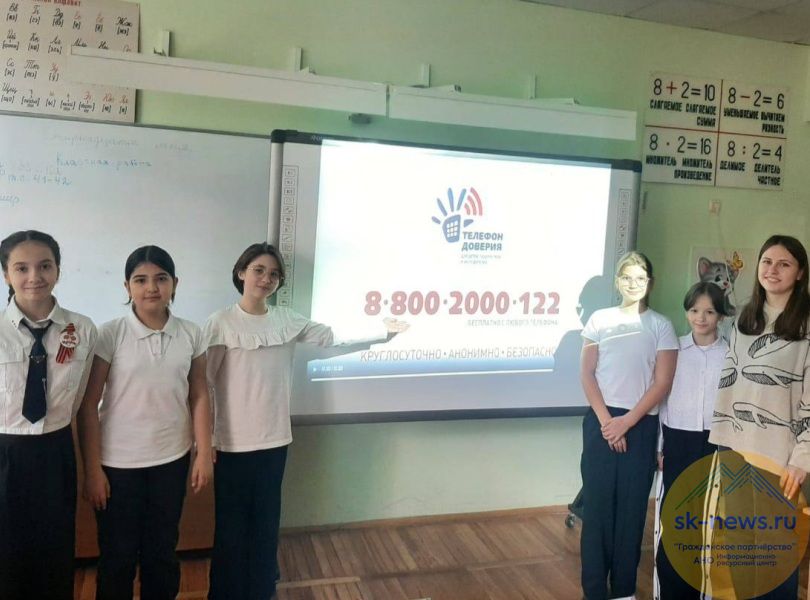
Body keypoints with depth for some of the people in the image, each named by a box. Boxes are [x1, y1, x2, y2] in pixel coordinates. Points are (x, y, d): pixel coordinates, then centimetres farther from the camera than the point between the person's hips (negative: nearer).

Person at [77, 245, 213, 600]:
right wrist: (92, 469, -7)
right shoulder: (109, 335, -10)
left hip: (171, 460, 2)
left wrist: (204, 455, 1)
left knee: (162, 551, 17)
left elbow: (199, 397, 3)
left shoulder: (191, 334, -2)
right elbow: (89, 406, -7)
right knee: (118, 555, 13)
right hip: (118, 462, -2)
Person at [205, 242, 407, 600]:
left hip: (274, 439, 4)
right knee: (231, 523, 8)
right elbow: (204, 383, -8)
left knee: (266, 519, 17)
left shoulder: (286, 320, 3)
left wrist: (382, 333, -7)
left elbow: (333, 339, 2)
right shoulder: (221, 322, -9)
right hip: (233, 441, -4)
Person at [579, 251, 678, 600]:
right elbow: (587, 374, 2)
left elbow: (662, 384, -3)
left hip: (641, 425, 0)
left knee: (631, 508, 4)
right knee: (597, 504, 1)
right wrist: (605, 420, -9)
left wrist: (626, 422, -11)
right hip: (601, 421, 1)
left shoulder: (661, 325, 3)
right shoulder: (600, 320, 6)